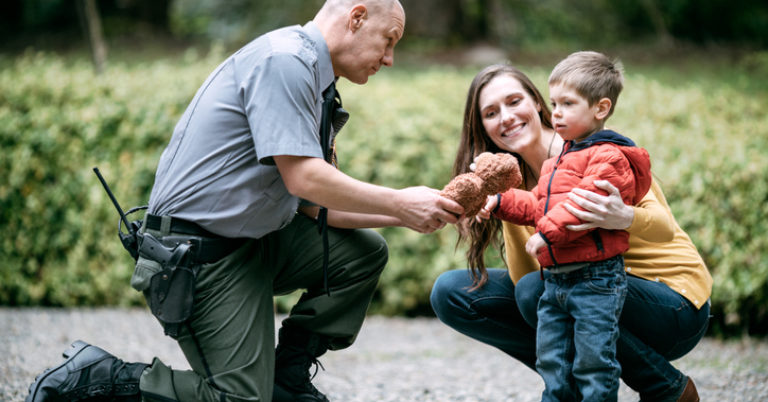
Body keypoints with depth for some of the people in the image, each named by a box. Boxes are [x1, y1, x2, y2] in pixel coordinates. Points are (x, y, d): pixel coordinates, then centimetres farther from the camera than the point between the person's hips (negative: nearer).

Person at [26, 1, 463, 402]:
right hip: (197, 253, -10)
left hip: (251, 238, 10)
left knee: (365, 252, 5)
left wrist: (401, 215, 3)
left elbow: (314, 207, 12)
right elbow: (302, 178, -23)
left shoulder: (309, 75, 15)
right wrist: (399, 203, -14)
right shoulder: (283, 60, -16)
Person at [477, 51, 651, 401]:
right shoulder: (558, 162, 20)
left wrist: (548, 233, -26)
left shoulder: (609, 158, -11)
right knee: (552, 364, 12)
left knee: (592, 366, -4)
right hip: (555, 280, 9)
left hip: (596, 280, -9)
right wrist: (500, 202, 7)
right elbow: (538, 207, 21)